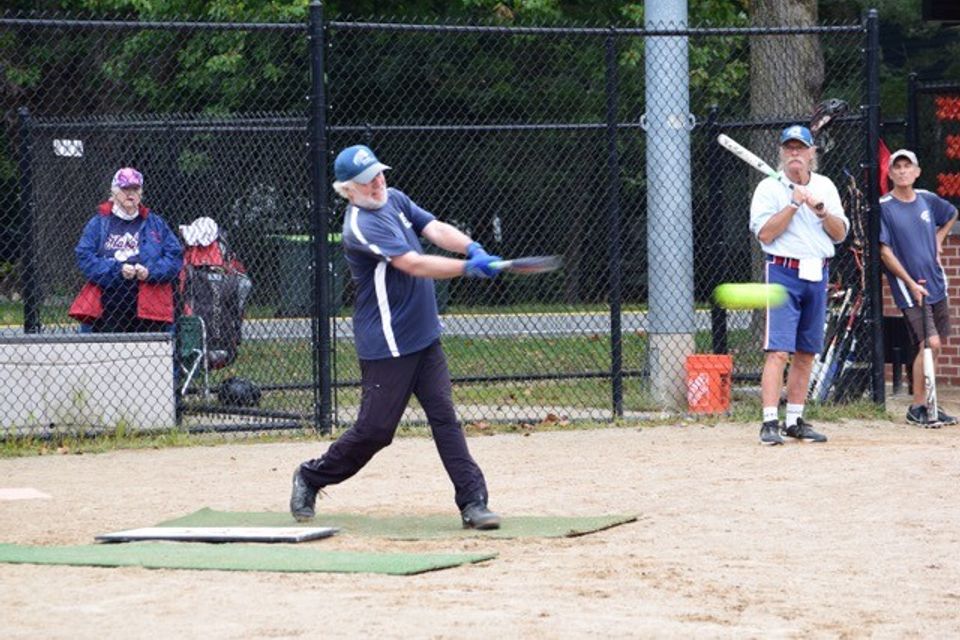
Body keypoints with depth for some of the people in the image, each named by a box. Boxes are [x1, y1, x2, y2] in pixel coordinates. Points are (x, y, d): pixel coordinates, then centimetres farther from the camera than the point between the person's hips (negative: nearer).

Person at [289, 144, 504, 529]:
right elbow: (414, 264, -26)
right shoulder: (361, 225, -19)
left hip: (424, 337, 8)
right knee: (375, 429, -1)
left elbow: (436, 230, -3)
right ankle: (311, 478, 20)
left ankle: (472, 501, -2)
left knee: (445, 417, 1)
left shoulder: (395, 201, 8)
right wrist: (469, 268, -29)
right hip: (387, 347, -8)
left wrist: (472, 248, -23)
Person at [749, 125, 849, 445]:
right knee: (778, 351, -14)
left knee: (806, 354, 8)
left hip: (818, 274, 5)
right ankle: (770, 423, -17)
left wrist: (820, 209, -11)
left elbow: (840, 234, 5)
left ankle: (795, 420, 16)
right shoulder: (769, 188, -2)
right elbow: (765, 233, -13)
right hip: (783, 272, -5)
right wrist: (794, 203, -16)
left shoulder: (825, 187, 12)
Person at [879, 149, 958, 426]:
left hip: (935, 284, 6)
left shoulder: (927, 200, 7)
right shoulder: (883, 207, -9)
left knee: (935, 346, 9)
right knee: (929, 344, -15)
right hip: (908, 287, -6)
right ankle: (917, 408, -6)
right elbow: (885, 251, -11)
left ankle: (927, 403, 20)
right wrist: (911, 283, -14)